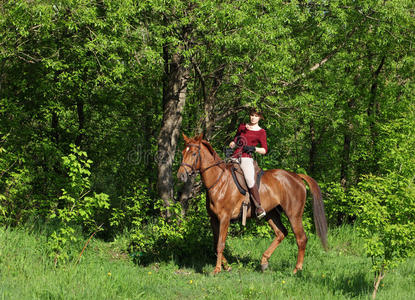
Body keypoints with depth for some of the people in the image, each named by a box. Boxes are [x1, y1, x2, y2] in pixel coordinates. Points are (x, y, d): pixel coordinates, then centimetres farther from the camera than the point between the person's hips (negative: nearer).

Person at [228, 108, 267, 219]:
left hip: (246, 159, -6)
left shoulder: (261, 132, 7)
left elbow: (265, 150, 5)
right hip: (234, 157, 6)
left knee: (250, 180, -28)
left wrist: (253, 148, -11)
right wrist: (232, 144, 3)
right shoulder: (242, 127, 19)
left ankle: (259, 207, -18)